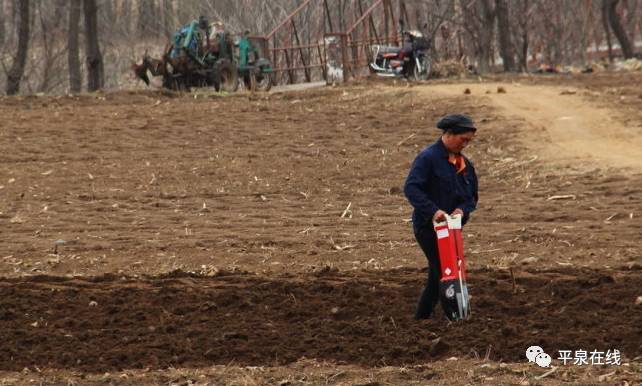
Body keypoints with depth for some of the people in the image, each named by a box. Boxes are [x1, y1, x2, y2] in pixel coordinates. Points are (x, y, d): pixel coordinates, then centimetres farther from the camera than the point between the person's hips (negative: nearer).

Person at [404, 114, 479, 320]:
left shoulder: (464, 164, 13)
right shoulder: (428, 158, -12)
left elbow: (472, 196, 16)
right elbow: (411, 188, -21)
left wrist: (462, 209, -7)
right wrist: (433, 210, -31)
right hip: (428, 227, -8)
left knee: (437, 277, 12)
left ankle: (421, 319, 21)